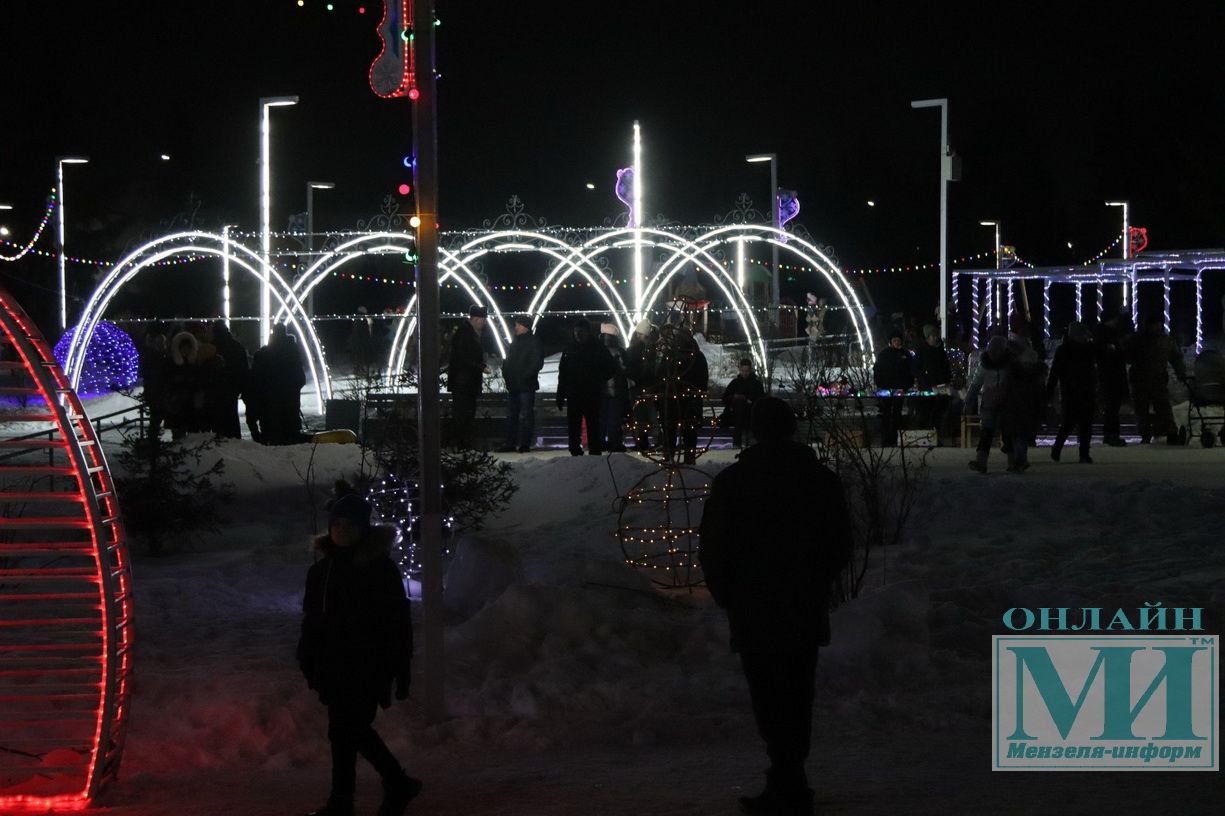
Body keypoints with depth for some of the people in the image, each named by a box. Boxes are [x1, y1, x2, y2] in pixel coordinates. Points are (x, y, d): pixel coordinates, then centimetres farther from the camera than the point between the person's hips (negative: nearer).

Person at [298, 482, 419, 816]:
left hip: (366, 667, -7)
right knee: (353, 730, 14)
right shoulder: (323, 566, 8)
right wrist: (309, 663, 11)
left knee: (344, 732, -6)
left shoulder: (380, 567, -11)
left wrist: (400, 670, -12)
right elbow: (312, 619, 13)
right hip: (334, 666, 7)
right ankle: (398, 784, 28)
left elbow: (399, 624, -10)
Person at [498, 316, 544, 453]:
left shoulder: (534, 341, -6)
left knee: (526, 415, -6)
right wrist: (506, 374, 7)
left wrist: (525, 376, -18)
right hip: (513, 385, 8)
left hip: (526, 385, -8)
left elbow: (537, 363, -12)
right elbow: (508, 361, 23)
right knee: (511, 415, 9)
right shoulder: (515, 341, 17)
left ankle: (525, 444, -3)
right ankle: (510, 443, 13)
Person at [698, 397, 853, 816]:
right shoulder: (823, 479, 3)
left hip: (755, 614, -4)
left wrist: (728, 597, 10)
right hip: (808, 613, 4)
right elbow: (841, 548, 8)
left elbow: (712, 551, -6)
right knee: (797, 700, 13)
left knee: (771, 702, -4)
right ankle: (789, 782, 18)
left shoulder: (731, 482, -8)